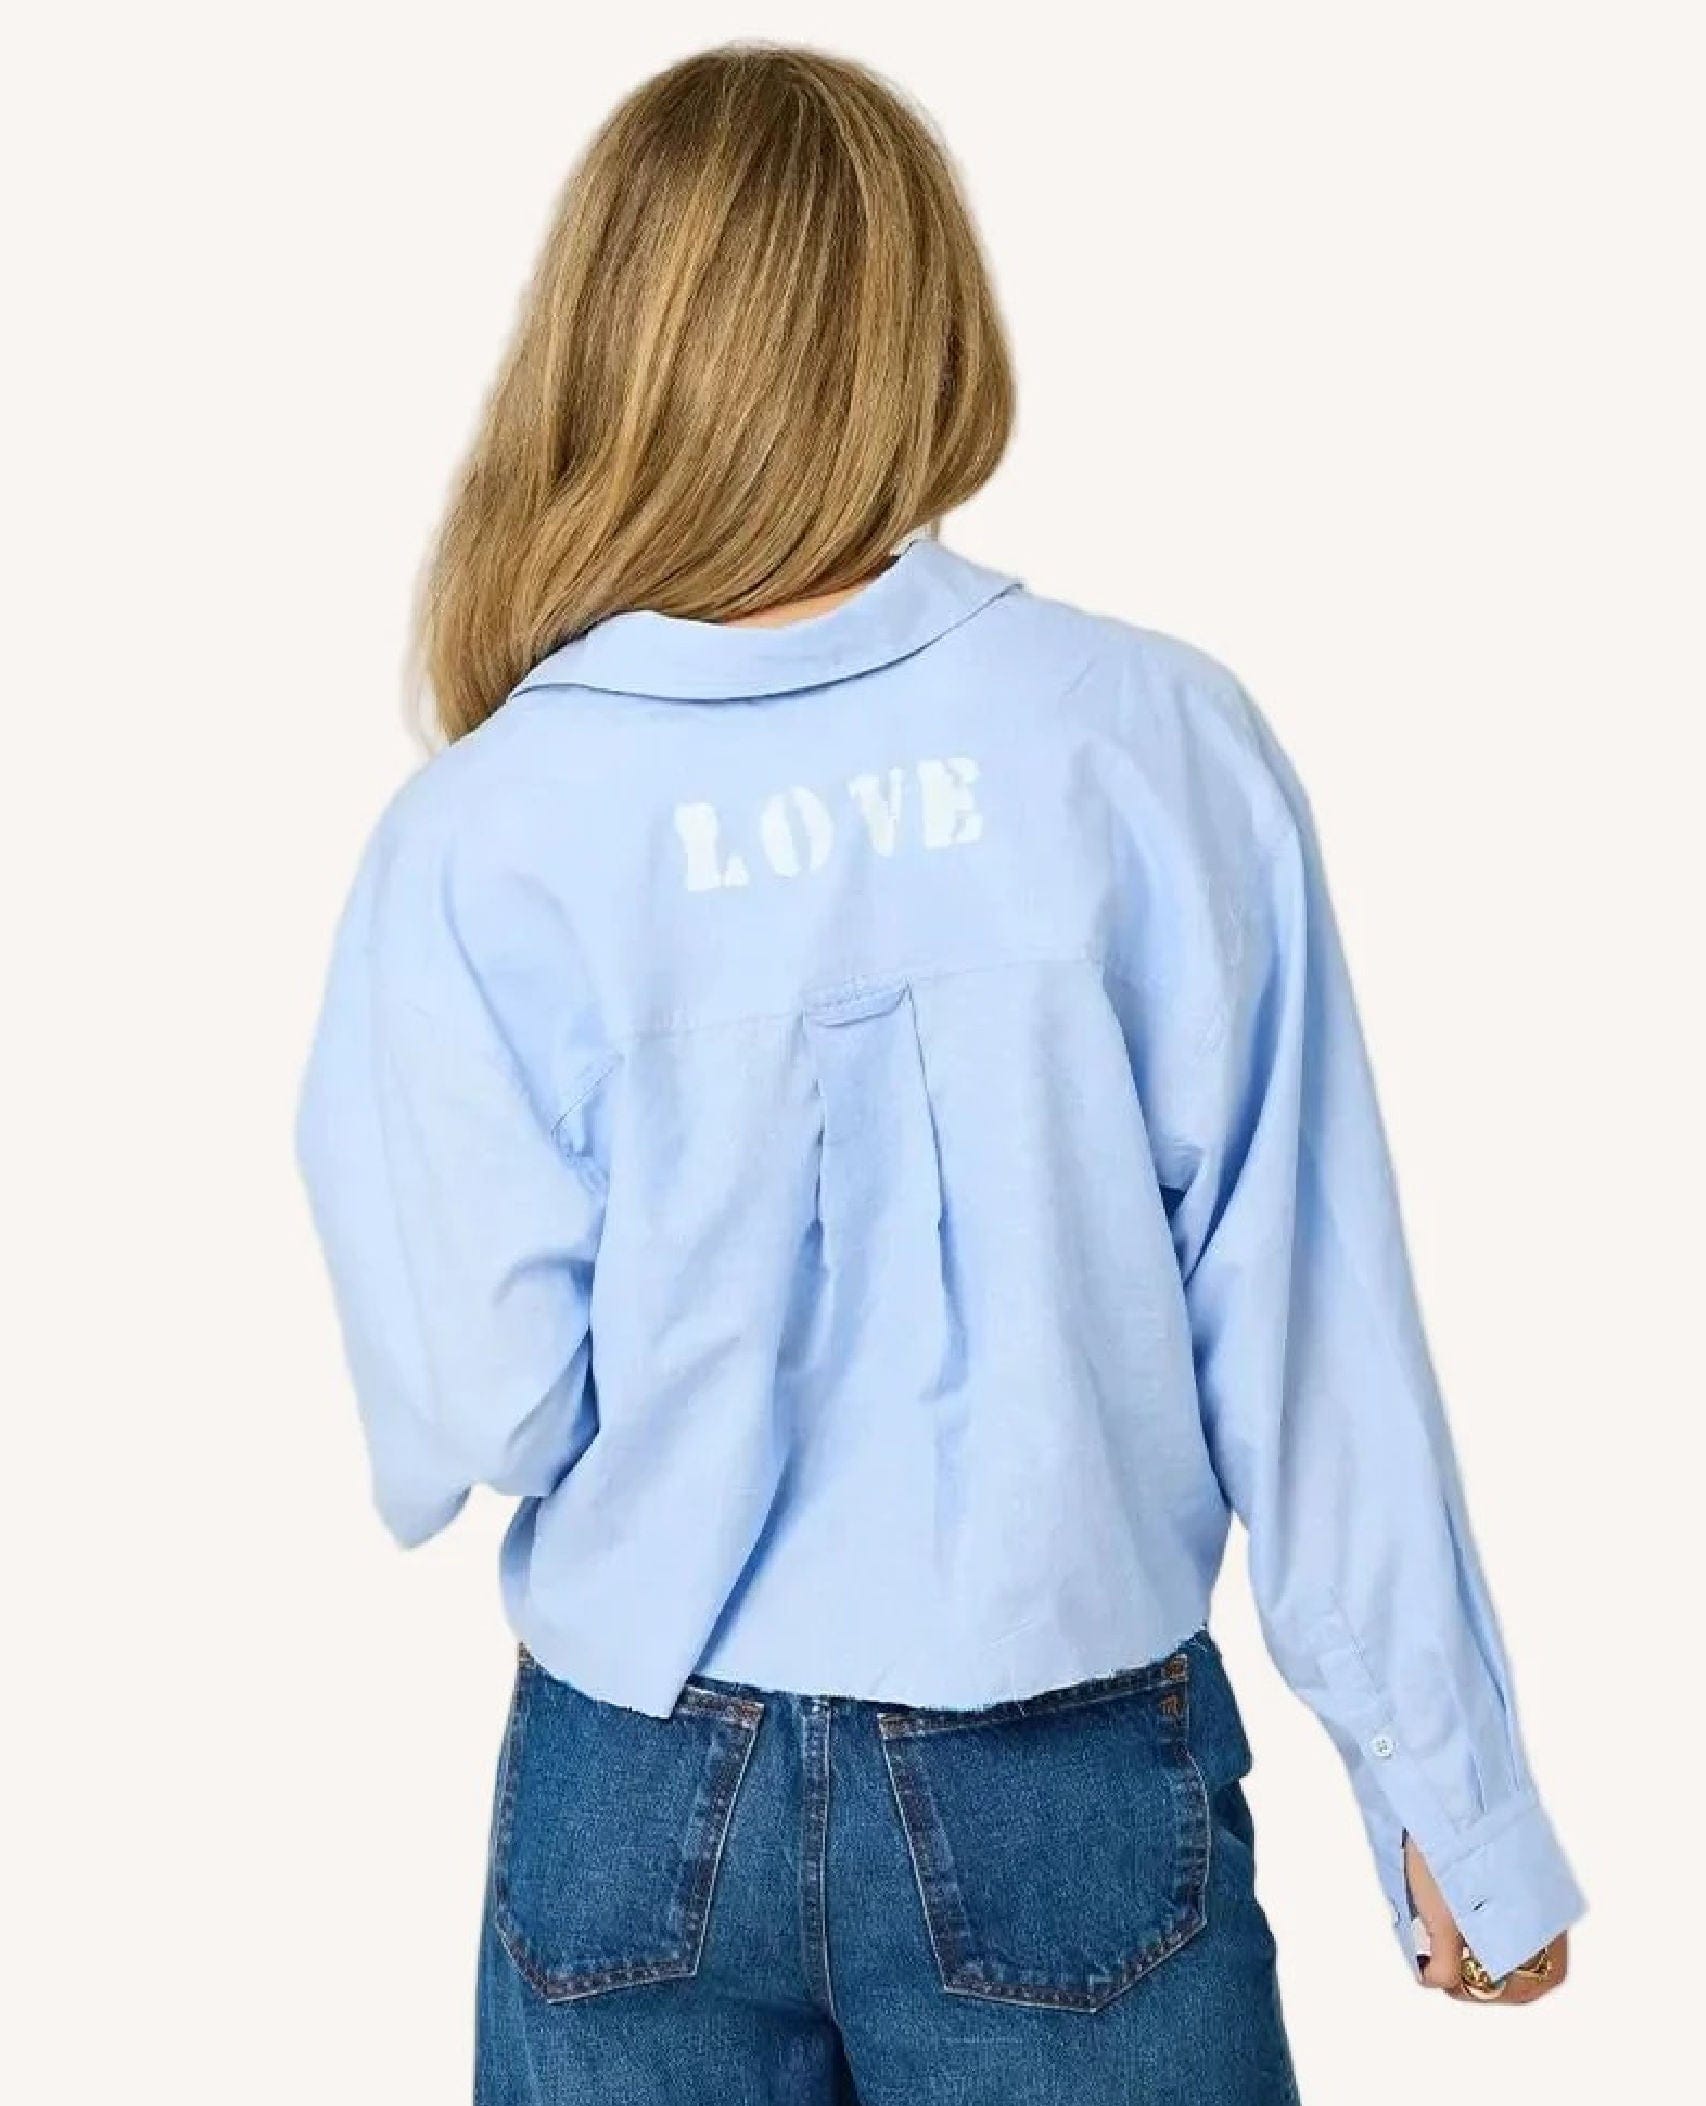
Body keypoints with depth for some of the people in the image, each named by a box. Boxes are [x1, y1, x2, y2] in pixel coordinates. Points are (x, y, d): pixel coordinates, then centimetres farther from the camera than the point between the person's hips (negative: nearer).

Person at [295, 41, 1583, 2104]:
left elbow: (479, 1411, -11)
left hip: (642, 1807, 1)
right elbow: (1303, 1316, -9)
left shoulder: (481, 833, -12)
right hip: (1067, 1792, 0)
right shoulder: (1155, 738, -12)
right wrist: (1452, 1789, 2)